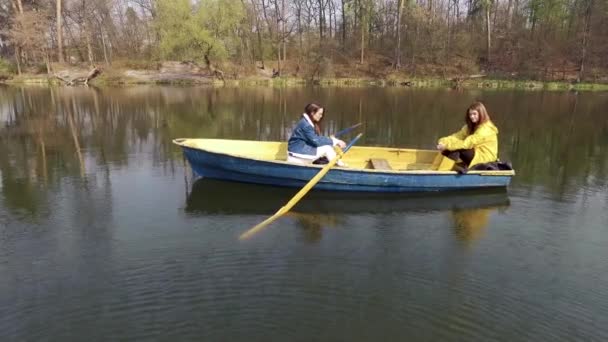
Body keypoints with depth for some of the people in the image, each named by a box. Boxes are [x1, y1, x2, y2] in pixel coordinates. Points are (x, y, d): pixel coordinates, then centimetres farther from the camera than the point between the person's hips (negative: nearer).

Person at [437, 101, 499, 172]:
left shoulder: (485, 129, -17)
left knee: (456, 149, -28)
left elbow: (467, 143, -27)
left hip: (485, 156, -8)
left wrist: (447, 145, -30)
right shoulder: (470, 127, 10)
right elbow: (457, 136, -3)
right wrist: (443, 142, -22)